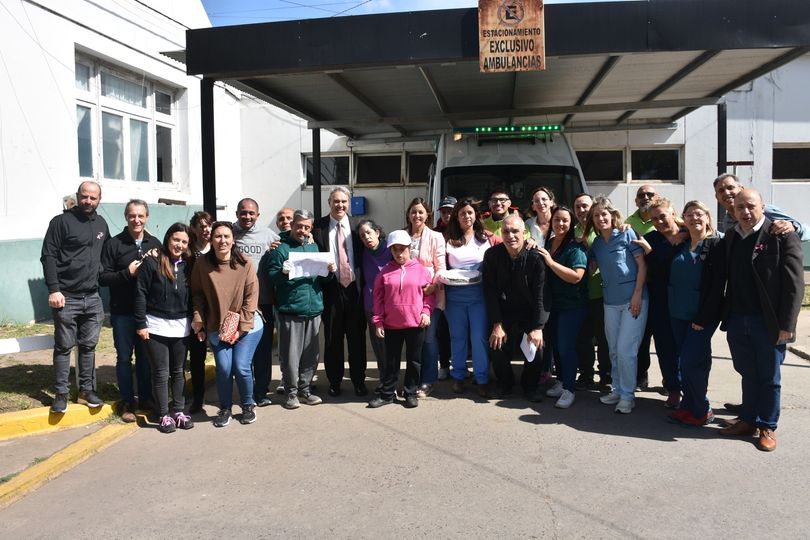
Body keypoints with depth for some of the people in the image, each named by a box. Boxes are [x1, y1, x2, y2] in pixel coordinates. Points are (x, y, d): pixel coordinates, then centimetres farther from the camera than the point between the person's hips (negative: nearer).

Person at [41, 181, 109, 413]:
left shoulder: (101, 224, 11)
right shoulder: (61, 221, -5)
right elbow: (48, 256, -9)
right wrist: (53, 289, -16)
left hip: (92, 298, 5)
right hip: (66, 297, -4)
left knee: (88, 346, 10)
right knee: (63, 347, 3)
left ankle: (87, 390, 19)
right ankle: (61, 394, 12)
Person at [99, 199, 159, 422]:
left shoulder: (155, 244, 8)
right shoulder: (114, 244, -2)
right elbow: (103, 277, -6)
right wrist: (128, 273, -19)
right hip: (122, 312, -2)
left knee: (145, 356, 11)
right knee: (124, 357, 6)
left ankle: (145, 398, 24)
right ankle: (127, 402, 17)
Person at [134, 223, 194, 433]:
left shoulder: (188, 265, 5)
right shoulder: (152, 263, -6)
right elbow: (141, 294, -6)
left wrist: (195, 321, 7)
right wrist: (141, 324, -8)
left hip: (181, 327, 3)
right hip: (157, 326, -3)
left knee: (178, 371, 11)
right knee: (161, 373, 3)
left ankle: (179, 411, 21)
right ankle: (163, 415, 12)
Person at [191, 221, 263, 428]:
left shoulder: (244, 264, -12)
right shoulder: (202, 264, -8)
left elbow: (251, 297, -9)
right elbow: (197, 294, 3)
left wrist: (242, 328, -11)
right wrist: (198, 319, -8)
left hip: (246, 326, -1)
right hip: (216, 328, 1)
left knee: (241, 367, -9)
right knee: (223, 368, -7)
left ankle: (248, 405, 19)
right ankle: (225, 409, 19)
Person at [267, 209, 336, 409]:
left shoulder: (314, 247, 15)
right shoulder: (281, 248, -3)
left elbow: (322, 280, 19)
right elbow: (270, 277, -7)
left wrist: (330, 272, -1)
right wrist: (282, 272, -26)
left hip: (314, 309, 5)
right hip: (290, 310, -5)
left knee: (312, 354, 10)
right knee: (291, 355, 0)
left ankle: (305, 389, 23)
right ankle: (292, 392, 14)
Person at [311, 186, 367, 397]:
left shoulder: (357, 225, 5)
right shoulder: (318, 226, 1)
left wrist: (364, 284, -1)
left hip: (354, 287, 1)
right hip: (331, 289, -1)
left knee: (357, 336, 8)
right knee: (332, 338, 8)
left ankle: (359, 381, 22)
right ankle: (334, 381, 22)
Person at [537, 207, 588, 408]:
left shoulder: (575, 247, -13)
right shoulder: (547, 245, 7)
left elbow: (575, 276, -25)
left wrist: (551, 262, -24)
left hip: (572, 305, -7)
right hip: (553, 303, 7)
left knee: (566, 346, -5)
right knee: (556, 344, 14)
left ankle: (569, 389, 5)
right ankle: (561, 381, 29)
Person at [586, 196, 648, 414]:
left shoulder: (626, 234, -5)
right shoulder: (596, 242, 10)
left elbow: (642, 265, -7)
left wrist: (637, 294, -13)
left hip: (633, 300, -6)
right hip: (610, 302, 6)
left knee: (625, 350, -6)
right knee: (614, 350, 12)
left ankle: (627, 395, 8)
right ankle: (617, 390, 27)